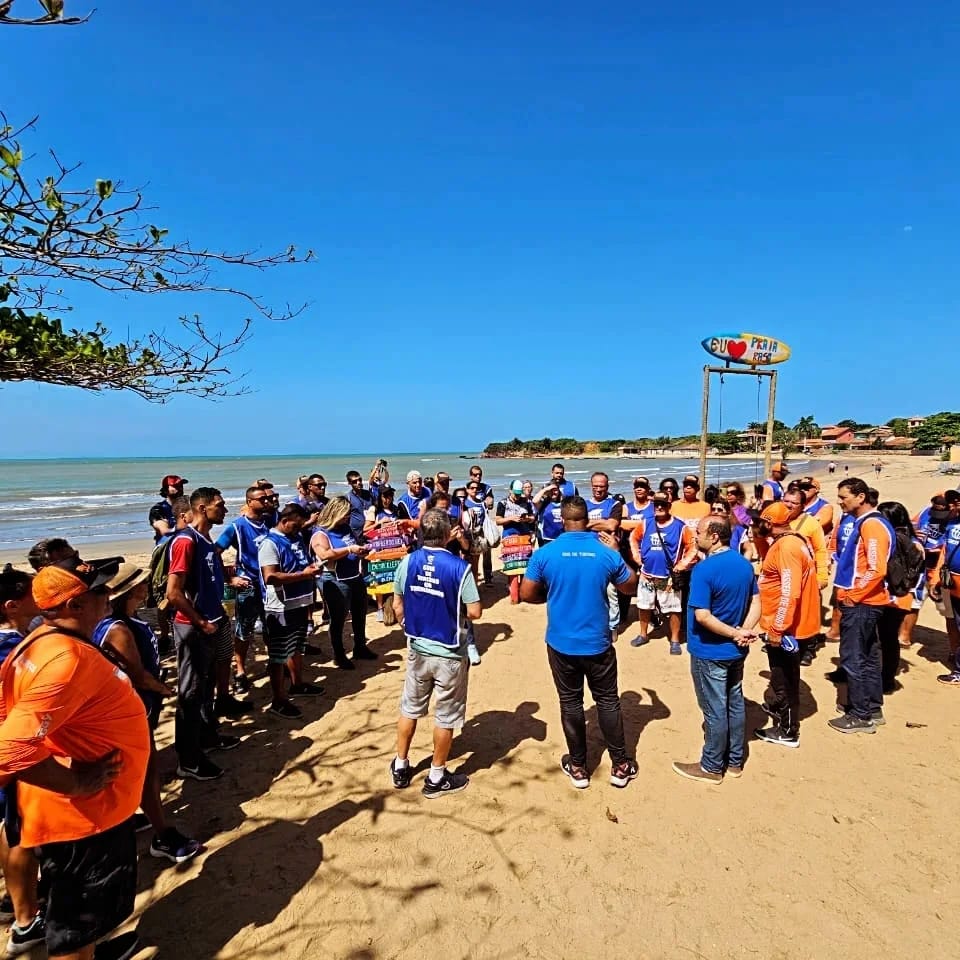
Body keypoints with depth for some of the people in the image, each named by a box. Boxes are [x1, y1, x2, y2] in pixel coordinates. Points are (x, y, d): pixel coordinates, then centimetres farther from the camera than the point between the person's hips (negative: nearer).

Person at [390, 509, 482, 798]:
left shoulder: (407, 562, -7)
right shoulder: (459, 567, -20)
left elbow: (397, 606, 1)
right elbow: (475, 612, -17)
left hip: (417, 650, 4)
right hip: (449, 654, -4)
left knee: (410, 708, 21)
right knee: (445, 717, 13)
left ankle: (400, 768, 35)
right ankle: (437, 777, 27)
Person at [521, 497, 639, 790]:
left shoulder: (545, 554, -12)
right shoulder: (606, 553, -10)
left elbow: (526, 594, -7)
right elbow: (631, 587, 5)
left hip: (561, 643, 0)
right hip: (597, 643, 1)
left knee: (570, 703, 13)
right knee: (608, 702, 16)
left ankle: (578, 767, 25)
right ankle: (620, 766, 26)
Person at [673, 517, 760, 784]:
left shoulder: (704, 569, -24)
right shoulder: (744, 564, 1)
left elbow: (702, 616, -28)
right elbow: (756, 603, 3)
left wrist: (735, 633, -18)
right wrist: (745, 631, -9)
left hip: (710, 652, -7)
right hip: (736, 651, 8)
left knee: (715, 710, 6)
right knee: (735, 704, 18)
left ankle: (712, 767, 21)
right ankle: (734, 761, 33)